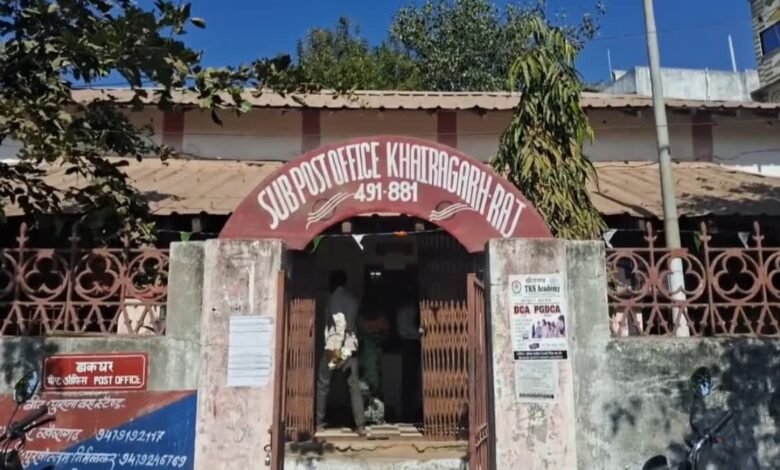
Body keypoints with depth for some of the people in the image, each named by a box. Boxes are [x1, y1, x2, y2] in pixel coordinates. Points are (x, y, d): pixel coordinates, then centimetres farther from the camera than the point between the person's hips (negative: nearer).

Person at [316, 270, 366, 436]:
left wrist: (337, 347, -20)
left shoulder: (335, 297, -5)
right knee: (354, 386, 1)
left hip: (334, 346, -5)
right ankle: (360, 425, -5)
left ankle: (319, 422, 15)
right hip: (351, 346, 5)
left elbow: (340, 322, -17)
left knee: (323, 385, 9)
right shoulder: (352, 299, 15)